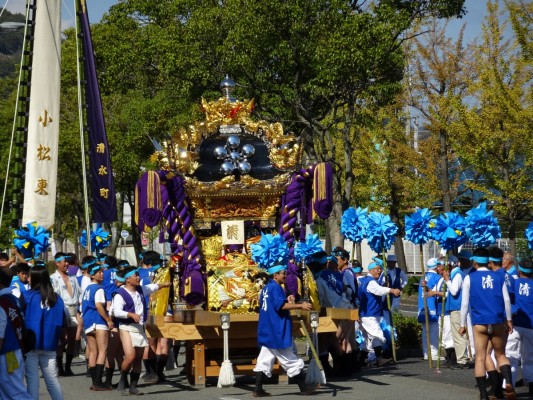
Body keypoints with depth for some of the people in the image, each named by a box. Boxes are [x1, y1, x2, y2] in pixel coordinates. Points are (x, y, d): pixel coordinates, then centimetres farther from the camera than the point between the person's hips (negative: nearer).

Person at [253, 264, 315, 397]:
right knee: (291, 360, -2)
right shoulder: (275, 287, -14)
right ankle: (303, 388, 5)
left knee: (264, 361, 7)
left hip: (266, 332, 9)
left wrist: (287, 301, 17)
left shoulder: (266, 288, 15)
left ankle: (258, 389, 3)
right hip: (277, 332, -9)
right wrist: (300, 305, -26)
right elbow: (281, 305, -25)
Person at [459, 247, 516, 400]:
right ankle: (508, 382, -13)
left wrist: (462, 324, 7)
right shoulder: (499, 277, 6)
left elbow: (465, 303, 1)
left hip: (479, 323, -2)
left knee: (480, 358, 3)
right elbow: (507, 300, 4)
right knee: (501, 355, 13)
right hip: (498, 322, 2)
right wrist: (509, 320, 14)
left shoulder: (470, 278, 1)